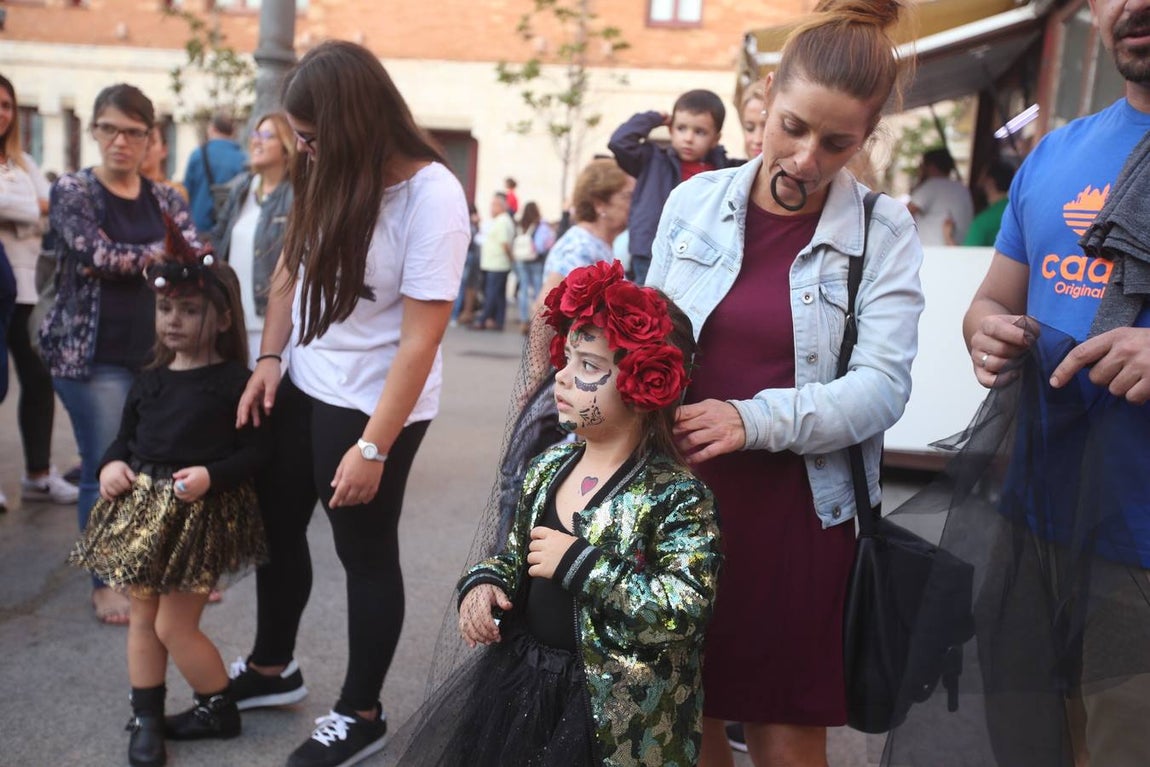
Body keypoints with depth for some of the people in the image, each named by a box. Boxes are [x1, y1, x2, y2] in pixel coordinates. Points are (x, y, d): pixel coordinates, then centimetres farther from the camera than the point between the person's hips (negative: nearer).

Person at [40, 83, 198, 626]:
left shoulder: (163, 199, 9)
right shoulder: (71, 191, -3)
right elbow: (101, 254, -18)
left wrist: (126, 260, -16)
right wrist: (161, 253, -8)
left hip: (156, 350, 5)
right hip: (91, 354, -4)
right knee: (106, 471, 0)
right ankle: (105, 581, 17)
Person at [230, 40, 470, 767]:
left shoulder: (432, 196, -21)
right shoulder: (330, 173, 0)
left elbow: (421, 339, -22)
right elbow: (291, 267, 14)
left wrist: (373, 447, -21)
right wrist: (269, 359, 5)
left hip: (374, 404, -7)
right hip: (302, 385, 8)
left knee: (365, 552, 6)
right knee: (277, 523, 18)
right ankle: (272, 667, 43)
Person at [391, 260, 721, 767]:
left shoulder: (677, 496, -19)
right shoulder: (550, 464, 2)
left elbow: (683, 613, -27)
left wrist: (578, 563, -25)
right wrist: (483, 582, -6)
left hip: (611, 706, -6)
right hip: (517, 673, 6)